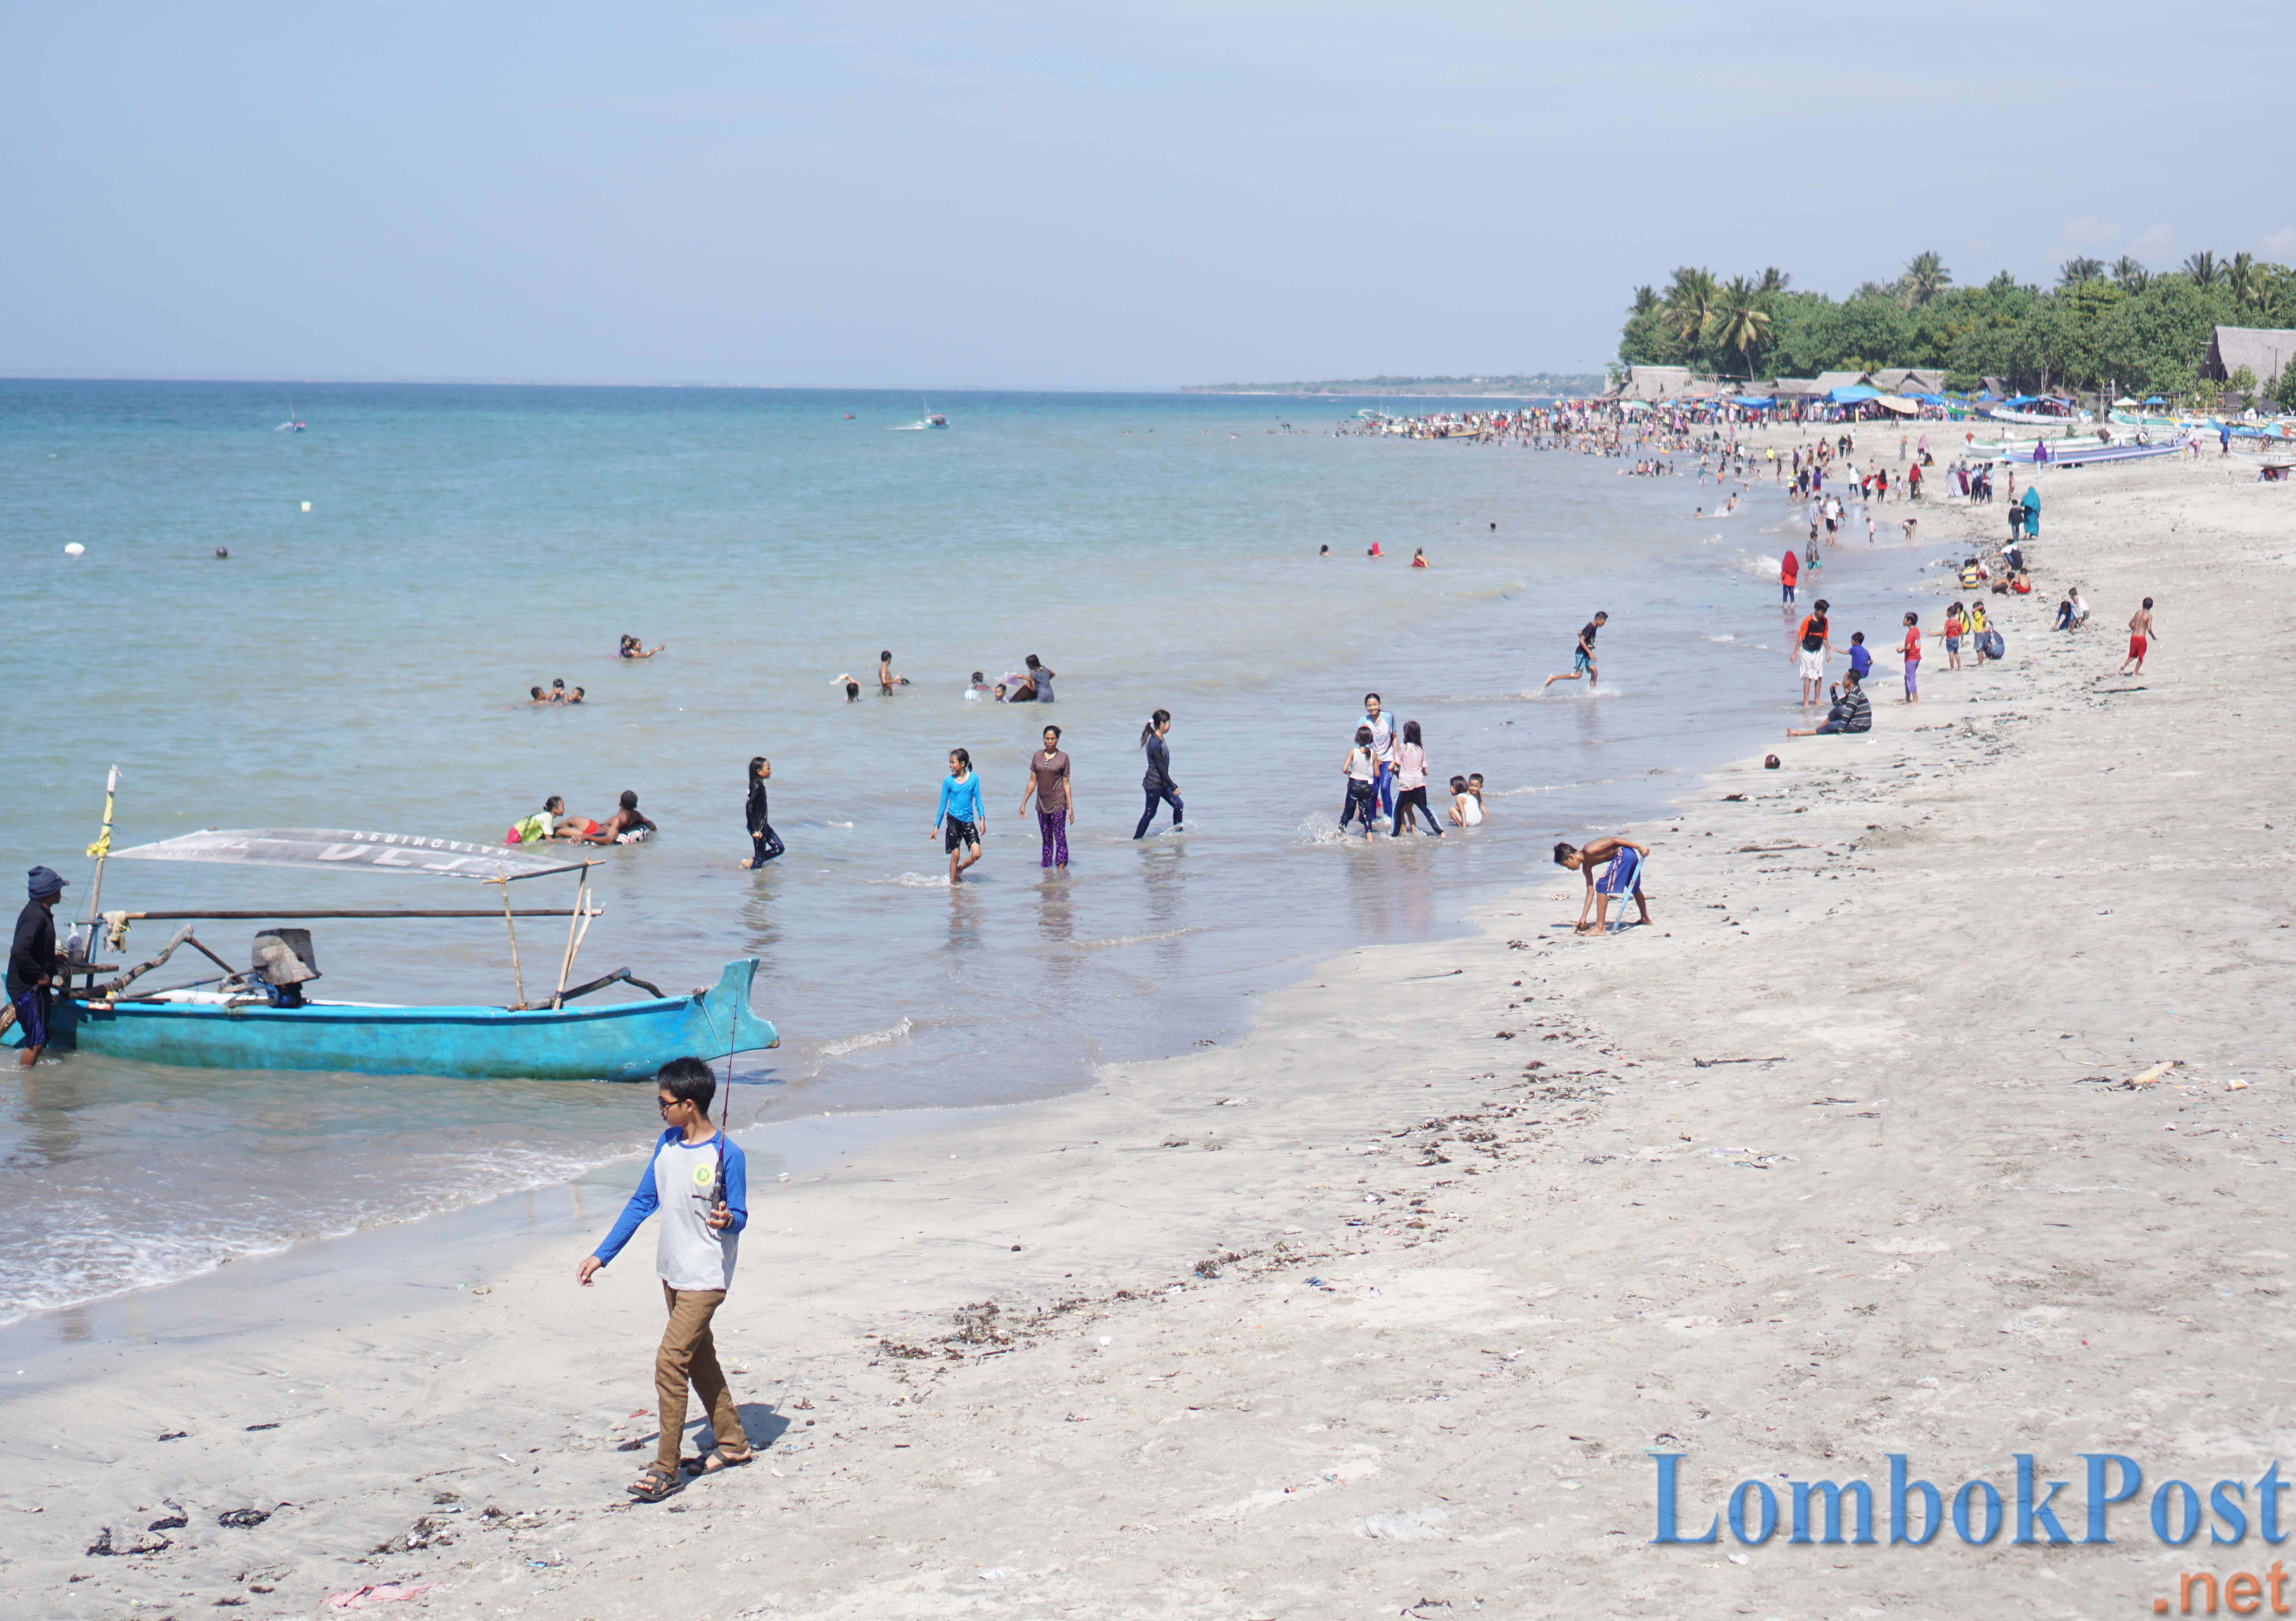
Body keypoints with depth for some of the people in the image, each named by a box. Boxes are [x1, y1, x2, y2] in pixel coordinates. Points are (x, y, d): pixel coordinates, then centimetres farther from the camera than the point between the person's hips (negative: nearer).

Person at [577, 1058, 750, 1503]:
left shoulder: (727, 1155, -16)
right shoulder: (667, 1144, 4)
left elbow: (739, 1218, -10)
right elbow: (642, 1203, 11)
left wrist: (726, 1220, -35)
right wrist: (601, 1256, 11)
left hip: (706, 1278, -8)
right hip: (674, 1273, 8)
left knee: (670, 1362, -13)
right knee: (700, 1360, 17)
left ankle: (666, 1469, -7)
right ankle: (732, 1443, 32)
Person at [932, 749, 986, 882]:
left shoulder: (974, 779, 0)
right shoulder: (948, 781, -1)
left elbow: (978, 801, 6)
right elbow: (943, 805, 5)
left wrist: (982, 819, -6)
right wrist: (937, 826, 5)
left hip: (969, 821, 1)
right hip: (953, 820, -1)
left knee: (977, 854, -6)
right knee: (955, 855, -3)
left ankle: (959, 870, 19)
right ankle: (953, 881, 12)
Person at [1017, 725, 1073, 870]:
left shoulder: (1063, 758, -3)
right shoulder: (1037, 756, 5)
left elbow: (1066, 784, -2)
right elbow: (1033, 781, 9)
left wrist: (1071, 807, -5)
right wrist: (1024, 803, 8)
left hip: (1058, 803, -4)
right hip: (1042, 803, 4)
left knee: (1060, 836, -8)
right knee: (1046, 839, 9)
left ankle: (1061, 868, -8)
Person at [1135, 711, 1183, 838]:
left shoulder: (1160, 740, 7)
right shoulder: (1155, 743, -23)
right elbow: (1161, 768, -22)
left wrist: (1172, 785, 23)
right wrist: (1173, 787, -18)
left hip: (1162, 784, 9)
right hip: (1153, 784, -9)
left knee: (1179, 806, 9)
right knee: (1150, 814, 0)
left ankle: (1178, 832, 21)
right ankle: (1137, 839, 11)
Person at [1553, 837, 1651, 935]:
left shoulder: (1589, 851, -15)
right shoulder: (1586, 867, 12)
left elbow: (1614, 841, -16)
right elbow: (1590, 892, 17)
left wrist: (1639, 847, -15)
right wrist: (1583, 917, 17)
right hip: (1632, 855, 10)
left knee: (1602, 887, -9)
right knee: (1634, 889, 32)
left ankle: (1600, 928, -9)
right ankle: (1646, 919, 55)